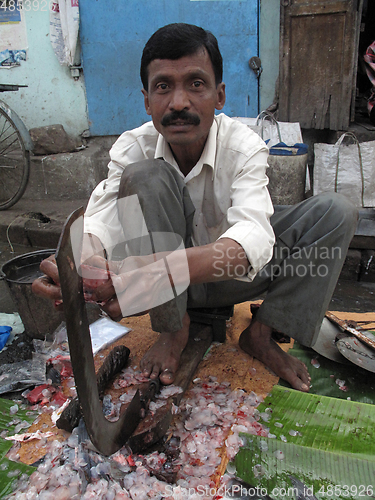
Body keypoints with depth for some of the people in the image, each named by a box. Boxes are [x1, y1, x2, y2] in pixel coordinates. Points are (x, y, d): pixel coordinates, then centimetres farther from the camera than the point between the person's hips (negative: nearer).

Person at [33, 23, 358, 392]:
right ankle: (173, 328, -18)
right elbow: (101, 218, -29)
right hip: (165, 275, 0)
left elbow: (252, 236, -38)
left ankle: (261, 333, -12)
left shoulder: (245, 147, -21)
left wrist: (160, 273, -57)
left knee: (335, 211, -19)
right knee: (144, 176, -29)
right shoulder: (133, 147, -15)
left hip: (232, 274, 1)